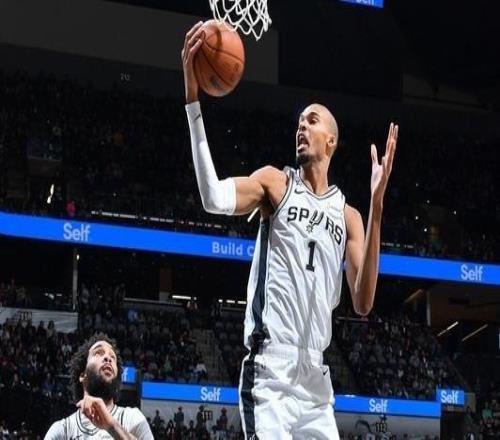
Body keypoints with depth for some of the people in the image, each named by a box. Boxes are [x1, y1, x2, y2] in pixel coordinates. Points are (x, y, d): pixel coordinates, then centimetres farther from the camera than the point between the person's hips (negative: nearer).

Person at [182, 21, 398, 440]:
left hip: (316, 377, 5)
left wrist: (377, 206, -7)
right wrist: (193, 100, -22)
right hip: (271, 370, -5)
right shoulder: (275, 182, 7)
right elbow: (214, 198, -15)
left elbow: (363, 303, 0)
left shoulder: (347, 215, 14)